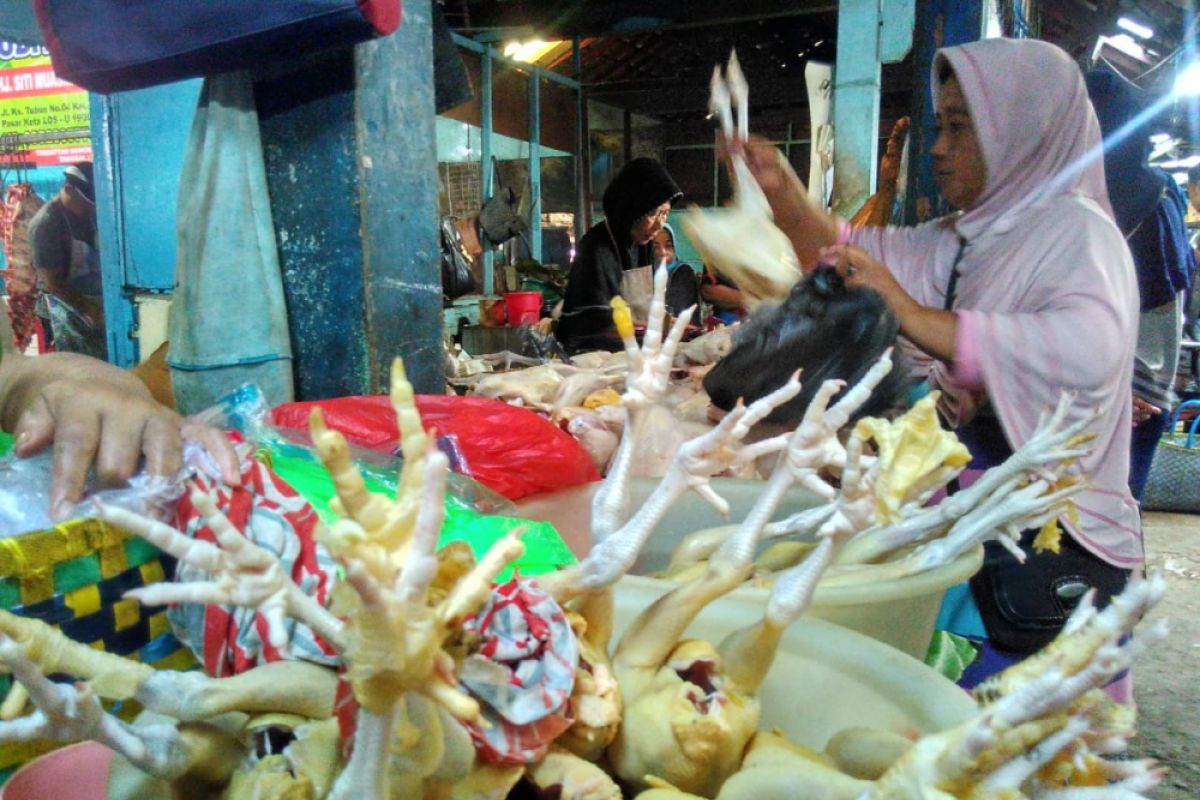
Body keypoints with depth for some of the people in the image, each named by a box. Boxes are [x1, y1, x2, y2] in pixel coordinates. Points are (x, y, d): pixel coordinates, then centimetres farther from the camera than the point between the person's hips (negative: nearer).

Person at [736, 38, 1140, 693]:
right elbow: (845, 252, 15)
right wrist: (782, 189, -1)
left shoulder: (1075, 229, -14)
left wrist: (916, 317, -34)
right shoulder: (960, 241, 9)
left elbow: (1088, 349, -34)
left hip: (1053, 550, -7)